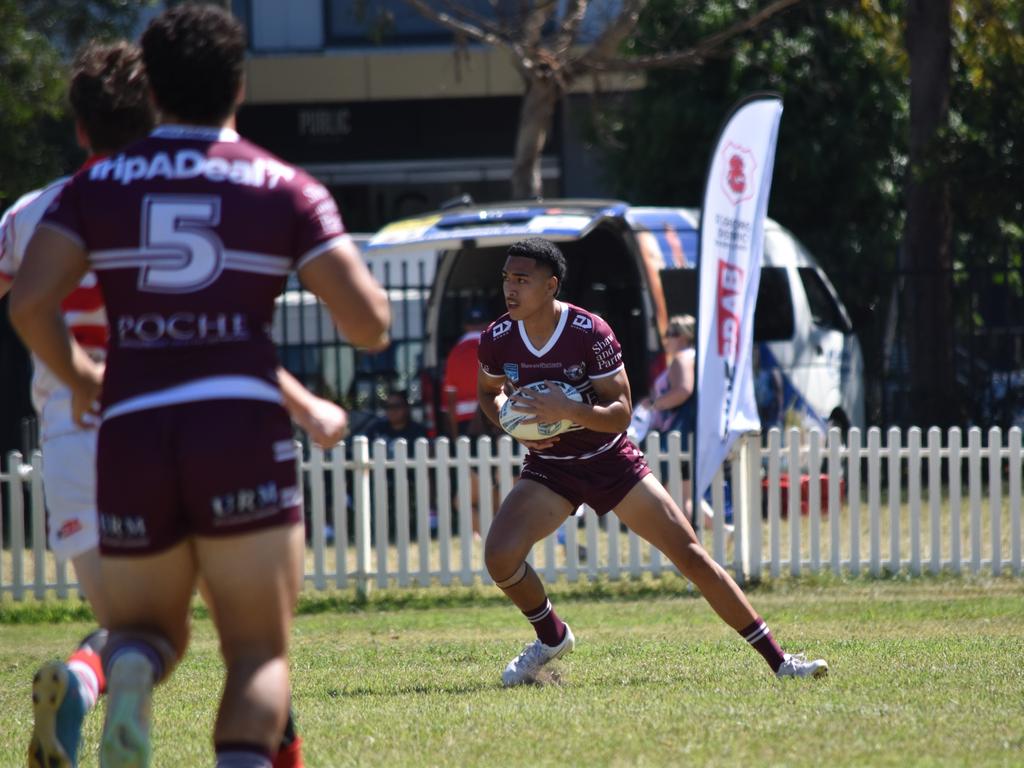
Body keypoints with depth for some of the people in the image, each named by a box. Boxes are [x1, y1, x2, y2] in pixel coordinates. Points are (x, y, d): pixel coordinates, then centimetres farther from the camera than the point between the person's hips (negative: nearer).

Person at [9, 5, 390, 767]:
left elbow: (29, 303, -3)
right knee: (260, 656, 5)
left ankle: (127, 666, -18)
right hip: (242, 432, -2)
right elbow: (368, 322, -1)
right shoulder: (285, 188, 6)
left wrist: (78, 376, 15)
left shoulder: (98, 184, 10)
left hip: (130, 436, 2)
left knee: (148, 630, 20)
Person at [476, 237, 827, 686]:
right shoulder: (497, 339, -11)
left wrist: (566, 410, -35)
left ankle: (778, 660, 1)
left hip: (612, 462, -2)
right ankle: (551, 637, 10)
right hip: (549, 468, 2)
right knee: (499, 556, -21)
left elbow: (620, 413, -18)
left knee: (690, 555, -7)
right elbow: (488, 393, 11)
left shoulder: (590, 334, -21)